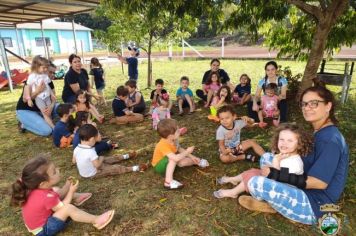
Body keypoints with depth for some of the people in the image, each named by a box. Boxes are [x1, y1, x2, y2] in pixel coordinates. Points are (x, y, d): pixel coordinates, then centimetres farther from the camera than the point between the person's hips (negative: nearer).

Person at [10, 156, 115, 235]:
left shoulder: (36, 190, -11)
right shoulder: (47, 197, -37)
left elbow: (56, 196, 2)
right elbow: (63, 208, -20)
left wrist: (68, 185, -5)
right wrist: (71, 191, -15)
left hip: (41, 220, 10)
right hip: (43, 230, -10)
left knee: (56, 190, 14)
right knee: (69, 208, -31)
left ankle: (77, 198, 29)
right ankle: (96, 221, -18)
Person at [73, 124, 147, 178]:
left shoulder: (76, 149, -12)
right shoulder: (90, 152, -35)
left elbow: (74, 161, 4)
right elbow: (97, 165, -29)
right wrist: (100, 159, -10)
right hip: (93, 174, -8)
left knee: (107, 159, 18)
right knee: (115, 168, -5)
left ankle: (125, 156, 31)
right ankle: (135, 168, -4)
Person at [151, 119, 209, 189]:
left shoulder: (173, 140, -15)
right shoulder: (163, 145, -39)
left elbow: (179, 149, 5)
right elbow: (176, 158, -47)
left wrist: (191, 156, 1)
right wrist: (187, 152, -31)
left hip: (169, 162, 7)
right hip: (159, 166, -7)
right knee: (173, 159, -33)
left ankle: (197, 161, 23)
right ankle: (169, 182, -36)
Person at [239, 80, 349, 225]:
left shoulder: (330, 139, -23)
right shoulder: (320, 132, 8)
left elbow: (320, 182, -25)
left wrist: (274, 174, -22)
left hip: (315, 204, -9)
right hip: (307, 191, 10)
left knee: (255, 183, -25)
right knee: (266, 159, 11)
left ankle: (270, 203, 7)